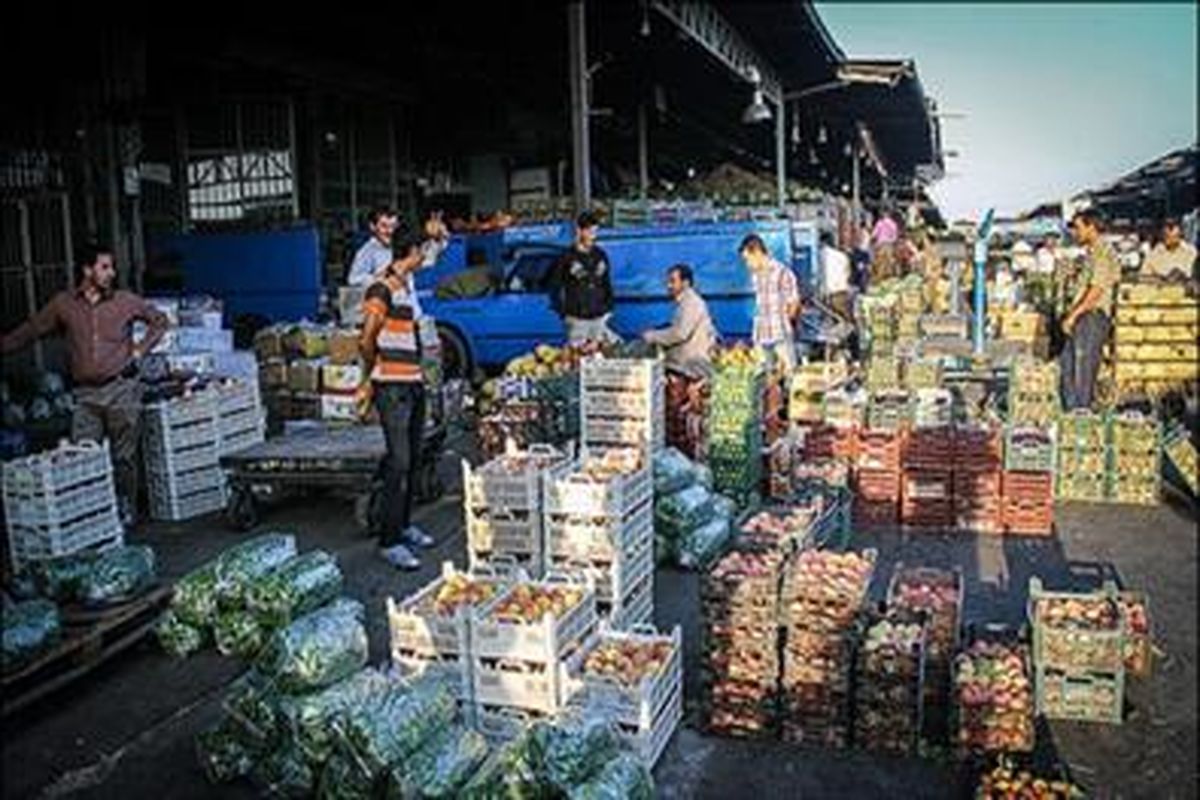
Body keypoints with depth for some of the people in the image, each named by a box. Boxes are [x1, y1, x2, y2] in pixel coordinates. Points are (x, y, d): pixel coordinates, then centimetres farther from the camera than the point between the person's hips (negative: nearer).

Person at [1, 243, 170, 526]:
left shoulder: (125, 301, 3)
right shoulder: (63, 304, 4)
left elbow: (159, 321, 14)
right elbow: (30, 331, 13)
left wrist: (139, 351, 5)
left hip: (122, 388, -1)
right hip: (86, 394, 1)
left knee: (123, 457, 6)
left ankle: (127, 511, 19)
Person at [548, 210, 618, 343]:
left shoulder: (601, 256, 8)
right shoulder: (567, 258, -6)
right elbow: (555, 289, -2)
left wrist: (609, 308, 9)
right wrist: (564, 314, -6)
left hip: (600, 318, 4)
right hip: (577, 320, -4)